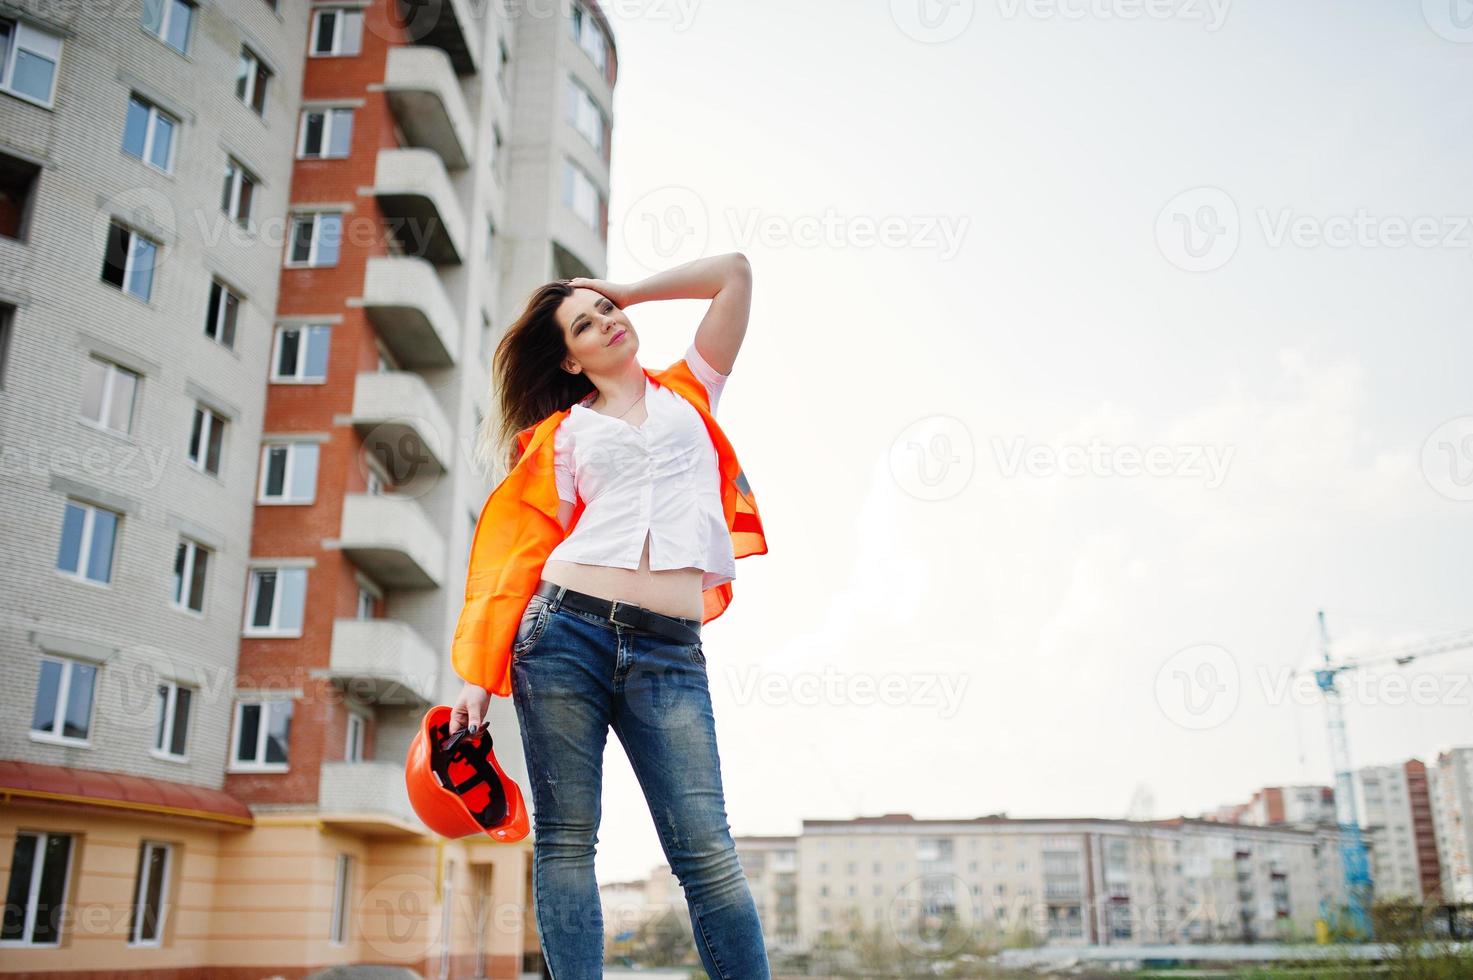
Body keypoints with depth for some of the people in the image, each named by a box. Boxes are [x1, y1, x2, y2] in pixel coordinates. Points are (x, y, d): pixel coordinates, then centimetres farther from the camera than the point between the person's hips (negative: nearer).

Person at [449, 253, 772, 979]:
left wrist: (630, 290, 24)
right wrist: (478, 674, 3)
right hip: (564, 630, 0)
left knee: (707, 853, -7)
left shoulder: (690, 392, 21)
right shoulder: (564, 432, 16)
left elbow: (734, 272, 17)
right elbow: (524, 549, 10)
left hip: (669, 651, 0)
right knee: (564, 842, -1)